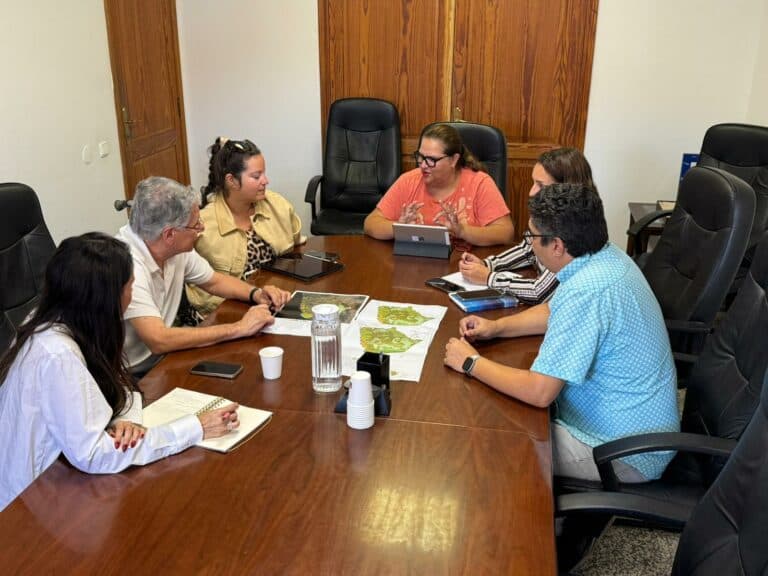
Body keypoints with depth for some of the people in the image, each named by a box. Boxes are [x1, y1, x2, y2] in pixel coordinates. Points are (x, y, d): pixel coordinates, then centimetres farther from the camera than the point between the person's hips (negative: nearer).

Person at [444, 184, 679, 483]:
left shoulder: (585, 292, -32)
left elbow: (539, 392, -28)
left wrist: (472, 363, -15)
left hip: (625, 454, -9)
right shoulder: (606, 257, -1)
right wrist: (496, 327, 6)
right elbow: (553, 311, 18)